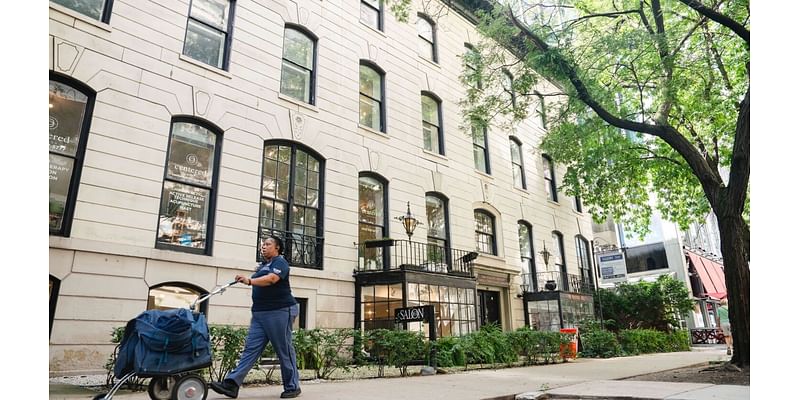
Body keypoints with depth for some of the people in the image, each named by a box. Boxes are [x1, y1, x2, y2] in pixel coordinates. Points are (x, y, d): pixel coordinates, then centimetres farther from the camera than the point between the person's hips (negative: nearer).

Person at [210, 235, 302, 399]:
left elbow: (271, 279, -26)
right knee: (250, 348, 1)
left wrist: (249, 281, -40)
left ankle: (292, 387, 9)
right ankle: (232, 384, -3)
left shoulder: (280, 262, -7)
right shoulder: (262, 265, 20)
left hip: (280, 311, -8)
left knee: (284, 350, -2)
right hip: (260, 313, 8)